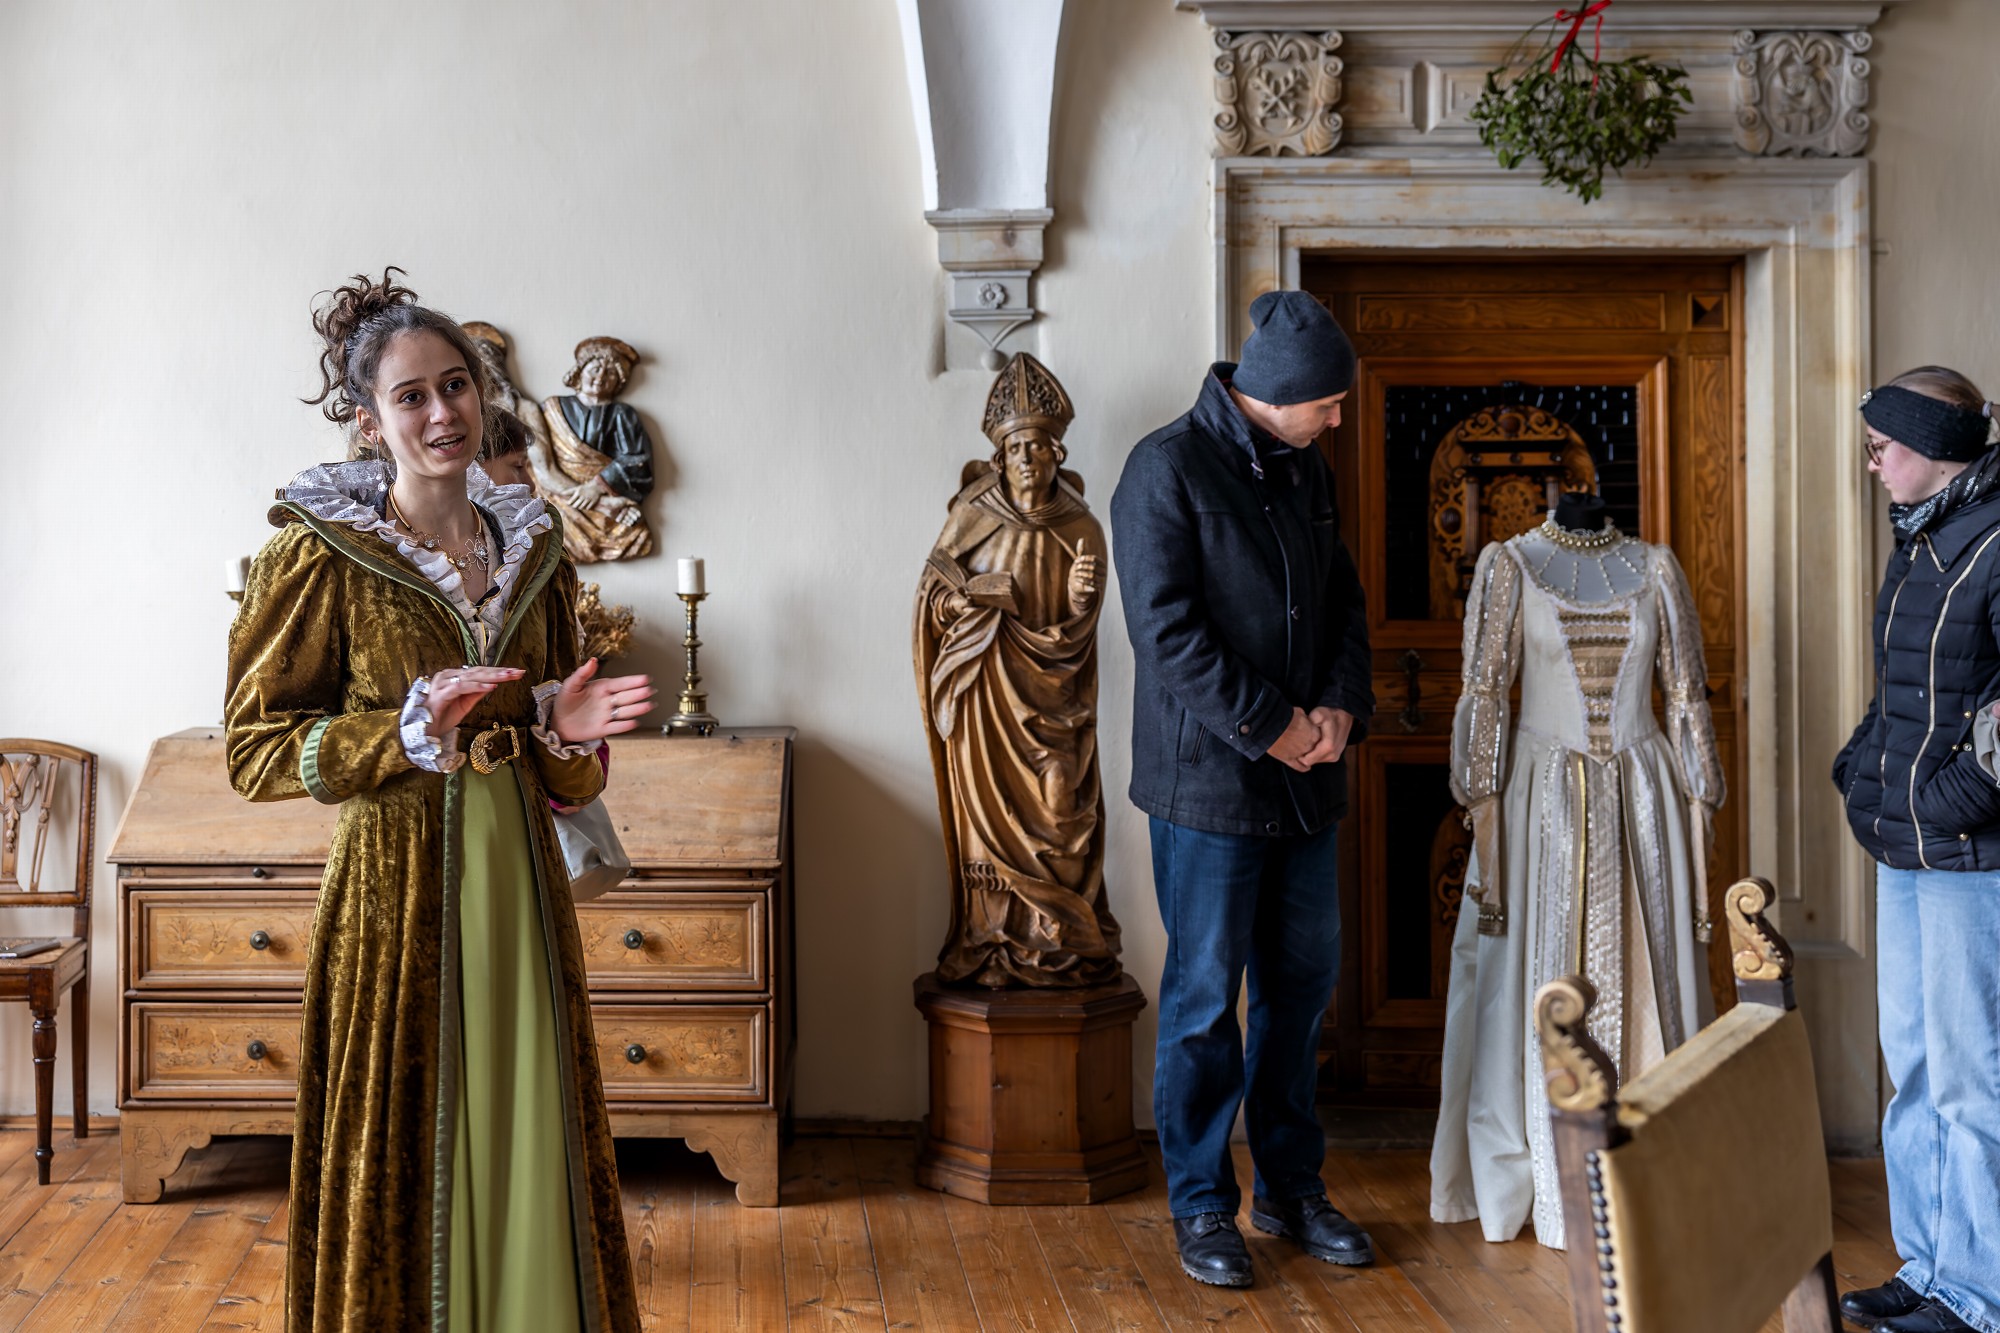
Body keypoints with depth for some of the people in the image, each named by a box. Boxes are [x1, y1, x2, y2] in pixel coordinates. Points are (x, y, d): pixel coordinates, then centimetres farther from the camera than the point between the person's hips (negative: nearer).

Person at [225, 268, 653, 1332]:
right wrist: (413, 728, -17)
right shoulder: (318, 555, -5)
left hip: (516, 875, 4)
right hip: (396, 881, -4)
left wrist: (567, 731, -6)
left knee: (523, 1141, 9)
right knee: (404, 1151, 4)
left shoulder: (530, 551, 9)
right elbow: (255, 747, -5)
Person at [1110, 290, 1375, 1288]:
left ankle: (1290, 1187, 26)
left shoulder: (1304, 470, 11)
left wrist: (1341, 704, -2)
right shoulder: (1166, 469, -12)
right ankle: (1202, 1206, 14)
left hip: (1304, 779, 7)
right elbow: (1165, 627, -18)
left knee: (1303, 982, 13)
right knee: (1205, 997, 1)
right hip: (1208, 777, -7)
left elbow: (1343, 598, 16)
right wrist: (1269, 726, -17)